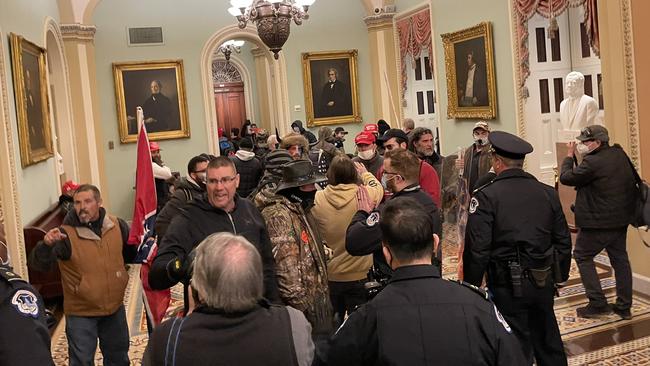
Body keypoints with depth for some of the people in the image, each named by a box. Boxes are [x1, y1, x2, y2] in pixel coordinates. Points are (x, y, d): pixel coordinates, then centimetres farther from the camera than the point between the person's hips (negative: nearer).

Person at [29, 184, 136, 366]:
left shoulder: (117, 225, -7)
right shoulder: (65, 234, -19)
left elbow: (130, 254, 10)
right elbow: (37, 264, -29)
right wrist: (46, 244, -48)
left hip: (115, 307, 4)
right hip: (81, 313, -4)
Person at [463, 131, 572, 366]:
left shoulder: (486, 196, -14)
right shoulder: (548, 193, 2)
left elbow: (477, 248, -16)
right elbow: (563, 241, 7)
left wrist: (472, 284, -5)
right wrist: (560, 276, 18)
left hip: (509, 285, -5)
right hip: (544, 281, 5)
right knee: (549, 343, 21)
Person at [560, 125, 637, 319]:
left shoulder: (593, 162, -22)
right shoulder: (620, 155, 6)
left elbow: (566, 178, -14)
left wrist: (569, 156, -1)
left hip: (599, 221, -8)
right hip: (621, 219, 8)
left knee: (582, 256, 7)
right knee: (620, 259, 15)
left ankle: (598, 303, 3)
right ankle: (624, 306, 22)